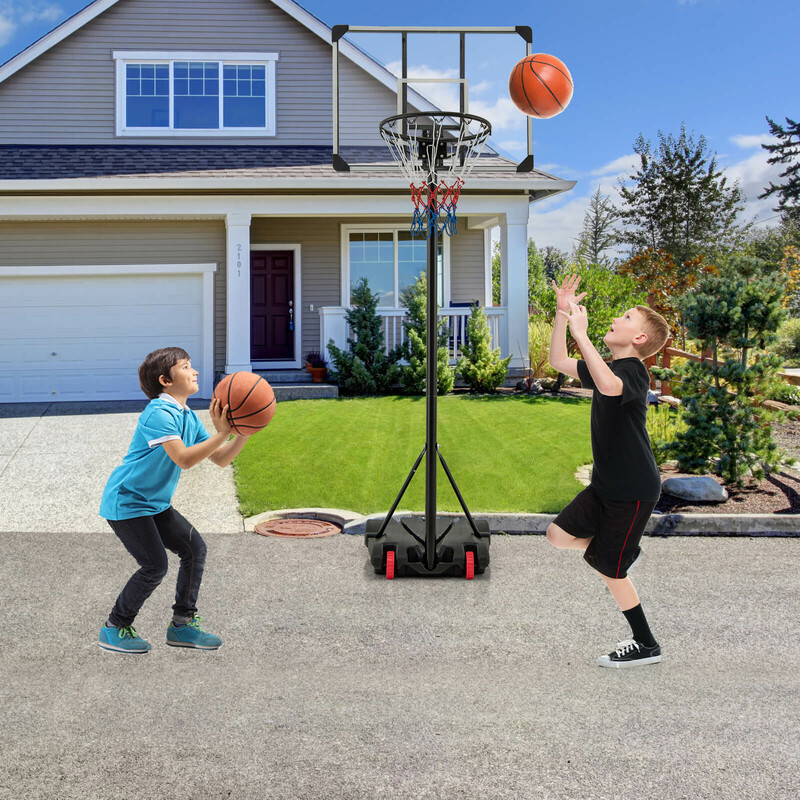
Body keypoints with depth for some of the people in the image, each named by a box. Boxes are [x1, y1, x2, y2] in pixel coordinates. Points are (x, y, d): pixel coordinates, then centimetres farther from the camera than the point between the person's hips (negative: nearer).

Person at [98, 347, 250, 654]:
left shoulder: (188, 416, 7)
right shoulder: (159, 413, -22)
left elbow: (220, 459, 5)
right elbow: (184, 459, -32)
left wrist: (244, 432, -9)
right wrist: (222, 434, -34)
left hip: (155, 503, 9)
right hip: (126, 502, -9)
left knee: (195, 548, 5)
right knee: (155, 566, -10)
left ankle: (182, 624, 15)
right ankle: (114, 629, 9)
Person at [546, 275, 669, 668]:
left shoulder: (633, 372, -20)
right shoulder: (607, 368, 9)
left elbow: (609, 386, -44)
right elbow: (559, 362, 14)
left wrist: (580, 333, -40)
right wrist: (562, 313, 3)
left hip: (634, 489, -8)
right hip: (606, 484, 8)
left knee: (609, 570, 1)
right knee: (558, 535, 4)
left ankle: (646, 645, 17)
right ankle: (622, 547, 26)